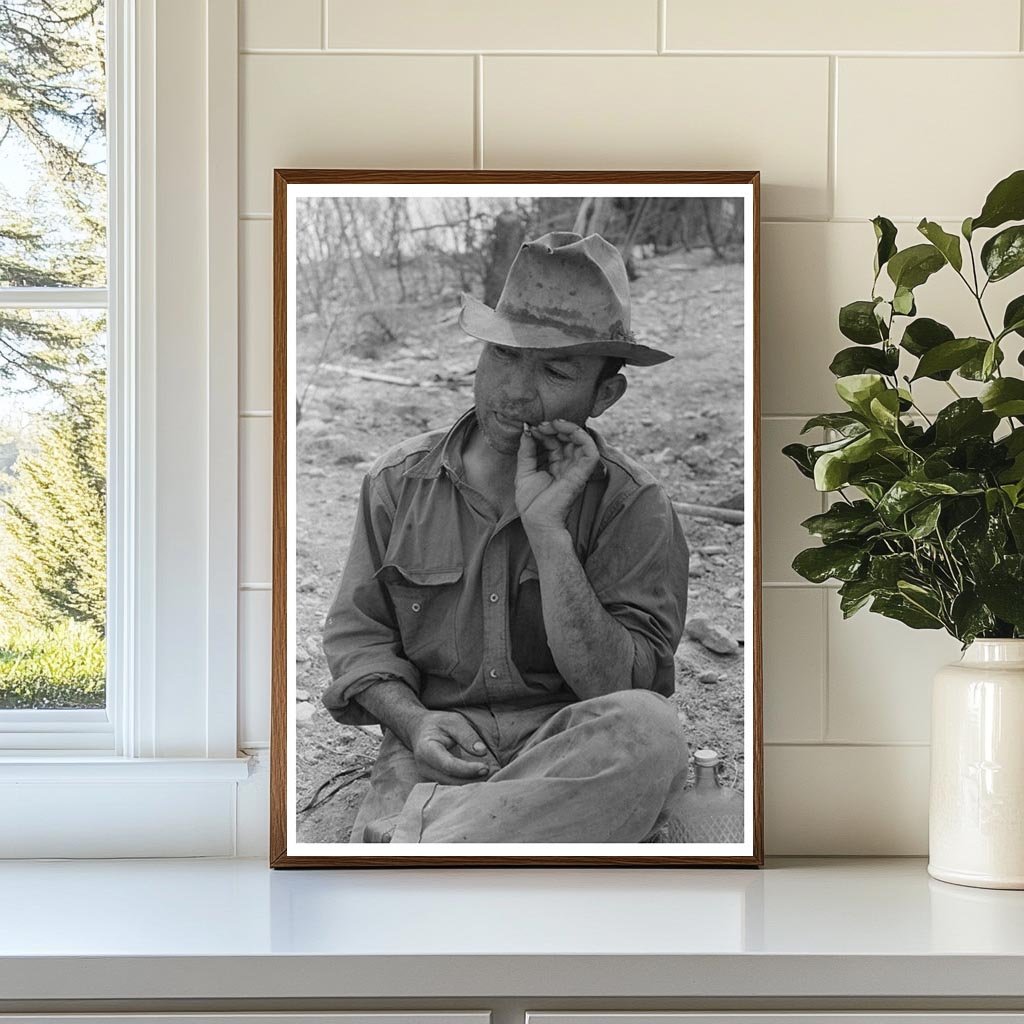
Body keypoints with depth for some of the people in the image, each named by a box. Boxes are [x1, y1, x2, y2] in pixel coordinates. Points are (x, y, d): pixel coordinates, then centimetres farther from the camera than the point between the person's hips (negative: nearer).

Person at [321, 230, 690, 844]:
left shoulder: (633, 506, -2)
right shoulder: (400, 482, 8)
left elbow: (621, 688, -12)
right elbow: (358, 633, 14)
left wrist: (547, 530, -18)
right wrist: (413, 720, -7)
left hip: (568, 755, 1)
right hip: (436, 755, -1)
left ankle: (424, 829, -30)